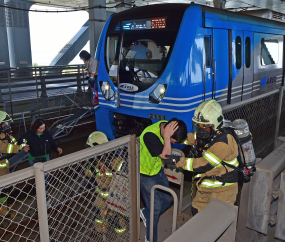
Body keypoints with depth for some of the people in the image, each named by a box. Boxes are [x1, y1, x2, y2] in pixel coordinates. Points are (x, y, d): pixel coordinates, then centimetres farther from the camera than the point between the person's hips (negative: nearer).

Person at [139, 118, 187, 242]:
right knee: (155, 208, 2)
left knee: (167, 199, 16)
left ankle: (145, 213, 40)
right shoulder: (150, 135, -36)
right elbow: (166, 156, -38)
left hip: (157, 170, 7)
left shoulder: (166, 126, -12)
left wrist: (161, 161, 1)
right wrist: (167, 137, -41)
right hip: (146, 175, -7)